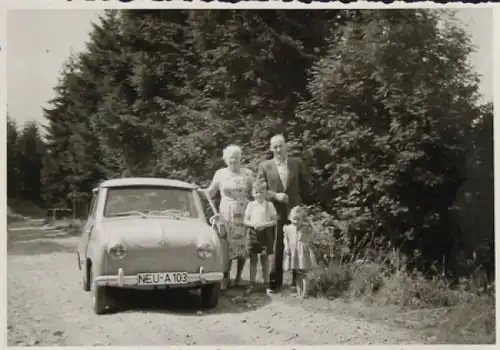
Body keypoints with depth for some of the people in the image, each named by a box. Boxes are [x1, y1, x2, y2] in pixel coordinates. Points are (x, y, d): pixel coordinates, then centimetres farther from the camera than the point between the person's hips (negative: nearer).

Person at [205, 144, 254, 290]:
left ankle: (238, 277, 14)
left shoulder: (247, 173, 3)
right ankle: (226, 278, 4)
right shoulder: (220, 173, 4)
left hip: (243, 213, 0)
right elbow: (210, 193, 9)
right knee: (226, 245, -4)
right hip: (226, 213, 0)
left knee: (242, 244, 1)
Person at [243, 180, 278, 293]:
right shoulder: (251, 205, 5)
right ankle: (252, 284, 9)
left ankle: (266, 282, 13)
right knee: (253, 259, 4)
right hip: (253, 233, 1)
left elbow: (275, 221, 1)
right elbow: (245, 221, 5)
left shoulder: (269, 205, 1)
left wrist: (265, 224, -15)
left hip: (265, 233, -1)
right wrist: (253, 224, -14)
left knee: (265, 258, 4)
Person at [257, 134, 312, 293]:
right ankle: (275, 282, 10)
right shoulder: (265, 166, 2)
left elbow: (305, 185, 11)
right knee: (276, 249, 1)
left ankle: (297, 281, 18)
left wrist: (303, 203, 5)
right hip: (275, 212, -1)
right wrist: (275, 195, -14)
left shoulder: (297, 163, 5)